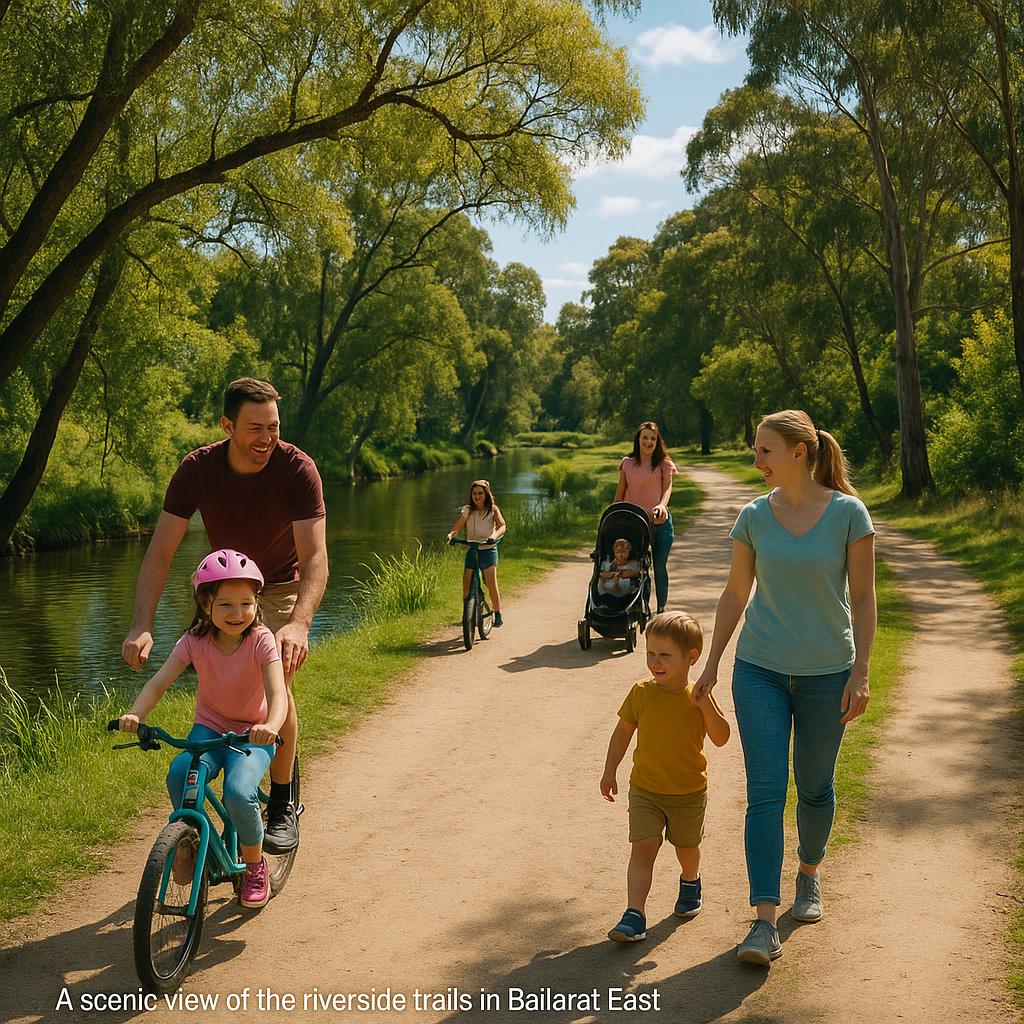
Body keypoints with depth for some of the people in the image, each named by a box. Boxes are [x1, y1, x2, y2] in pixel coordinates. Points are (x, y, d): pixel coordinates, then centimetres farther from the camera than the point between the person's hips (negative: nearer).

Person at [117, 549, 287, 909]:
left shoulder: (261, 640, -17)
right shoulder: (195, 640, -9)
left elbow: (277, 693, -29)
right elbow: (158, 682, -17)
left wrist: (271, 725, -51)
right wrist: (135, 713, -39)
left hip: (252, 735, -2)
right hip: (208, 729, 2)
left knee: (239, 793, -30)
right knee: (179, 774, -31)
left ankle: (255, 865, 0)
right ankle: (190, 837, 0)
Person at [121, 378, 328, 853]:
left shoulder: (297, 469, -26)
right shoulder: (197, 469, -20)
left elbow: (315, 557, -31)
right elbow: (160, 552, -21)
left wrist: (299, 623, -49)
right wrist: (141, 626, -34)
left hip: (282, 587, -2)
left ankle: (283, 806, -1)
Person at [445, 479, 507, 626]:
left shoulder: (493, 510, 1)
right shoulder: (467, 511, 6)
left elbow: (502, 526, -11)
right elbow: (456, 527, -2)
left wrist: (495, 535, -32)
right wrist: (450, 534, -24)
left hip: (488, 550, -3)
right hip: (471, 550, 3)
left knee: (492, 585, -11)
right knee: (466, 586, -3)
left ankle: (498, 613, 3)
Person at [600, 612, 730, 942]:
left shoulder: (700, 698, -11)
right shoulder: (641, 694, -9)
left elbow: (721, 738, -15)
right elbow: (623, 731, 2)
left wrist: (706, 706, -29)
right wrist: (609, 772, 4)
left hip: (689, 792, 0)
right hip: (645, 789, 0)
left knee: (687, 847, 18)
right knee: (643, 847, -11)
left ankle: (690, 881, 50)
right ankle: (635, 916, -13)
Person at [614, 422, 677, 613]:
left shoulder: (664, 464, 2)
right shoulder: (627, 464, 8)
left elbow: (668, 487, -9)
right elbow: (620, 492, 12)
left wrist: (662, 504, -29)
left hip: (659, 521, -1)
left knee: (659, 567, 4)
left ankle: (661, 610, 15)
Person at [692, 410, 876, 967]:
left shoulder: (848, 513, -7)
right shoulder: (754, 516, -1)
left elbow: (862, 598, -3)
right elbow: (735, 593, 8)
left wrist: (860, 672, -6)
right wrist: (711, 664, 8)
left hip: (827, 671, -1)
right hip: (760, 670, 1)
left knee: (814, 787, 13)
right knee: (765, 791, -6)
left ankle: (809, 874, 40)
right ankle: (765, 923, -5)